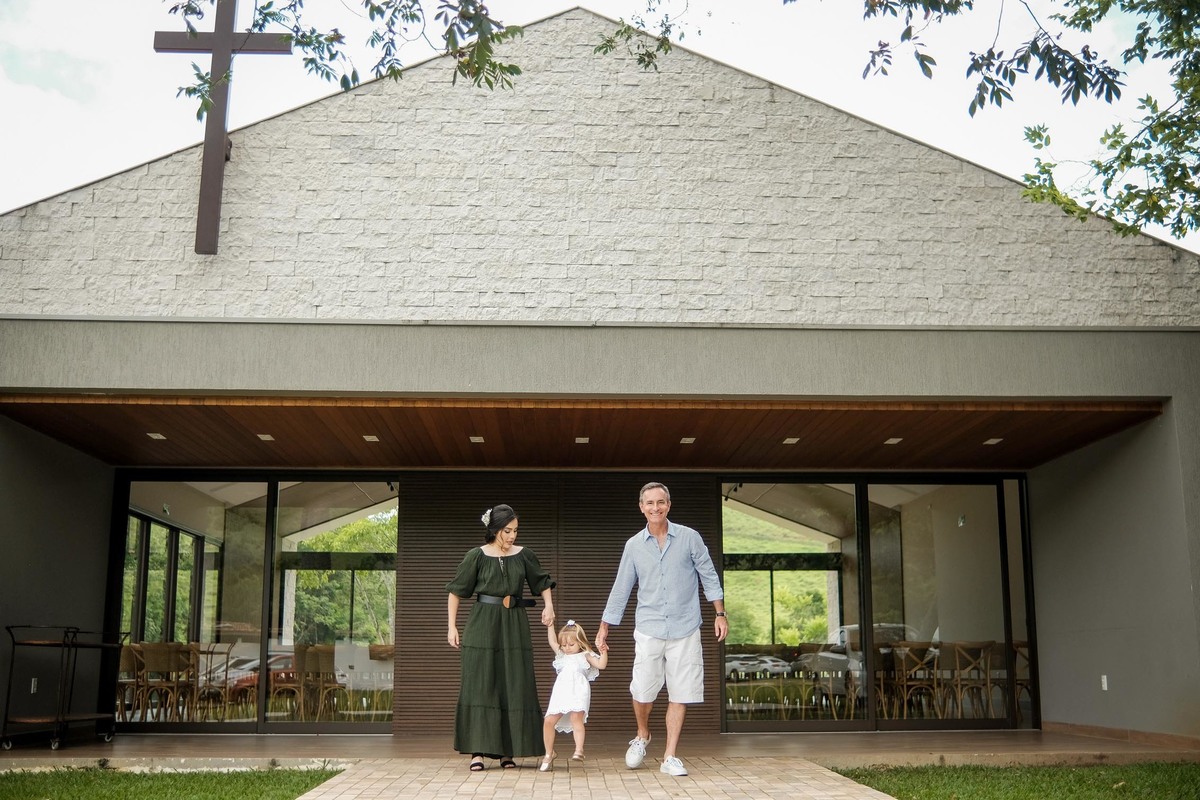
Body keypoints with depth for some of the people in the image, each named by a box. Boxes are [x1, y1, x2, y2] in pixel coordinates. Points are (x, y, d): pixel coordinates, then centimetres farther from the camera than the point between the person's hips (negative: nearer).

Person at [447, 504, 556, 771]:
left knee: (514, 687, 1)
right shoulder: (476, 556, -2)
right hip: (482, 626, -2)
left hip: (515, 626, 3)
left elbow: (543, 582, 17)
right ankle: (478, 751, -1)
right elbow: (456, 591, 3)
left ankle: (507, 751, 9)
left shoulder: (524, 555, 5)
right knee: (479, 687, -4)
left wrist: (549, 607, 1)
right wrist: (452, 626, -1)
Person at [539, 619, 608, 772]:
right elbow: (552, 642, 21)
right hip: (561, 692, 4)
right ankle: (549, 754, 8)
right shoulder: (561, 655, 25)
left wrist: (603, 650, -10)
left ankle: (579, 750, -26)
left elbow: (601, 664, 2)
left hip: (578, 692, -4)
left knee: (576, 717, -26)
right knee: (549, 721, -5)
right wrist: (550, 625, 19)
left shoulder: (585, 656, 13)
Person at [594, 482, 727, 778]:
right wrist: (603, 629, 11)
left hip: (685, 631, -1)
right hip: (649, 630, 1)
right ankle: (642, 736, 26)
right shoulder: (634, 545, 5)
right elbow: (620, 590, 10)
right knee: (642, 692, -3)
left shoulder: (689, 538, 0)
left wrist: (720, 614, 1)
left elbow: (709, 577, 5)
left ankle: (670, 757, 10)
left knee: (679, 695, 0)